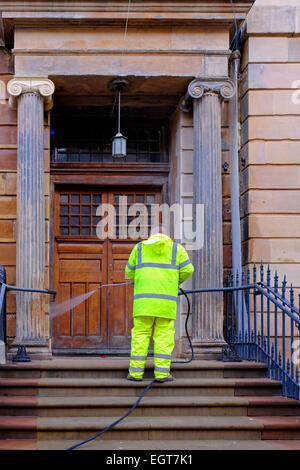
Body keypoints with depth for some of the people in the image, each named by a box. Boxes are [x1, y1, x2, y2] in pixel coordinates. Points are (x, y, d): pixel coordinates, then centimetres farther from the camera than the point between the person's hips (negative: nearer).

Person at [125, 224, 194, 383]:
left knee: (140, 334, 4)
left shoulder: (140, 248, 14)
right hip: (166, 301, -1)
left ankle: (136, 372, 1)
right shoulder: (176, 248, 11)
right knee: (164, 335, 2)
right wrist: (177, 280, 24)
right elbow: (187, 270, 4)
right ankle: (162, 373, -3)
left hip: (143, 300, 1)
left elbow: (130, 271, 19)